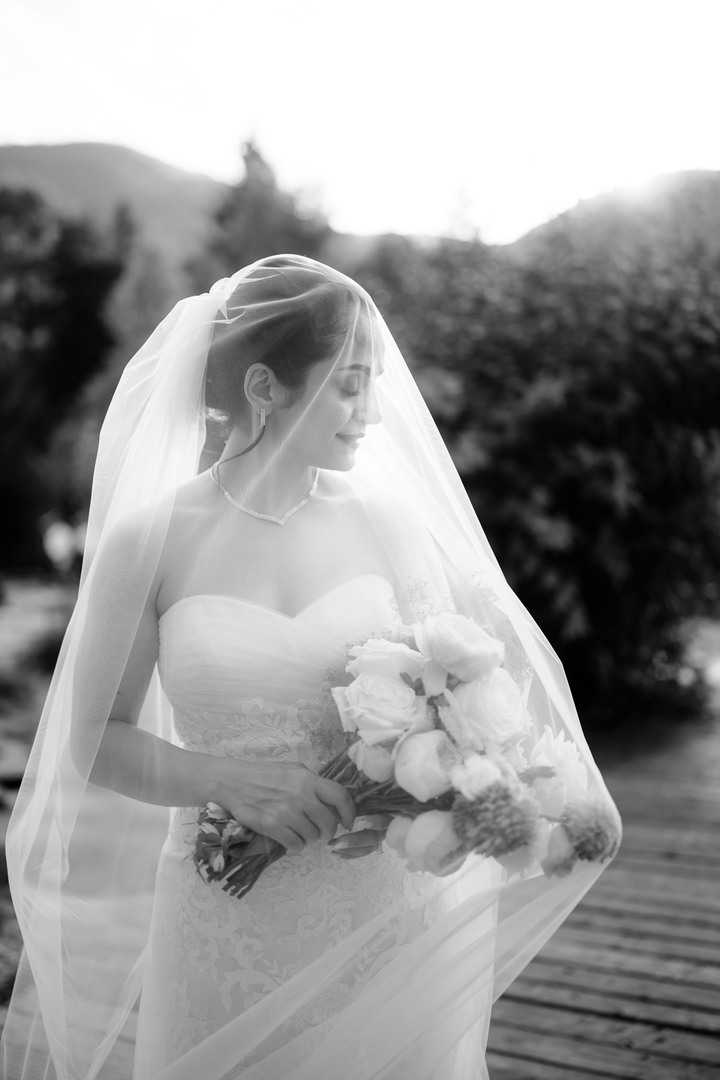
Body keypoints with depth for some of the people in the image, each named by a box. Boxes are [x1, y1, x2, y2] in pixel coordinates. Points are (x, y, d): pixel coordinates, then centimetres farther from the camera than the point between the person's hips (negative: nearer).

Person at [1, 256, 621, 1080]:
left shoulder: (388, 525, -2)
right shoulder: (147, 542, -7)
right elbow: (94, 741, -2)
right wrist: (230, 779, -18)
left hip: (389, 915, 2)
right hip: (226, 929, -1)